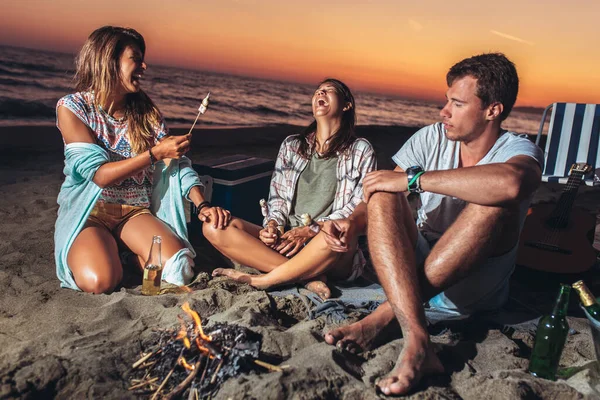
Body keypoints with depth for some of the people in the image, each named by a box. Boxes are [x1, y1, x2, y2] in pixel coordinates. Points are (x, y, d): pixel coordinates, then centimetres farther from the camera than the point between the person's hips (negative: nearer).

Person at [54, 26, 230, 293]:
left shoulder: (146, 111, 2)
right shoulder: (72, 108, -9)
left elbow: (175, 162, -2)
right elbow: (99, 174, -17)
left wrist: (202, 204, -17)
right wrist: (155, 153, -25)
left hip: (135, 210, 3)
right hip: (87, 211, -2)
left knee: (179, 268, -23)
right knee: (99, 281, -30)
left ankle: (130, 249, 9)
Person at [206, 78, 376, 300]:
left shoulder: (360, 151, 7)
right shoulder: (292, 145, 18)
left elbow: (360, 207, -2)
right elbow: (277, 196, 14)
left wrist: (310, 231, -15)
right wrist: (272, 225, -9)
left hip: (330, 252, -4)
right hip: (285, 241, 4)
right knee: (215, 227, -18)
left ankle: (261, 280, -23)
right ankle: (309, 277, -25)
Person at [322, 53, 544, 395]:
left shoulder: (519, 151, -11)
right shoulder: (432, 138, 1)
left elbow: (509, 183, -38)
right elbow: (381, 193, -3)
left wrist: (413, 179, -33)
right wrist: (353, 222, -25)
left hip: (476, 284, -3)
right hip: (409, 269, 3)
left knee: (496, 203, -30)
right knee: (382, 195, -22)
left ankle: (385, 316, -28)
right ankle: (417, 341, -37)